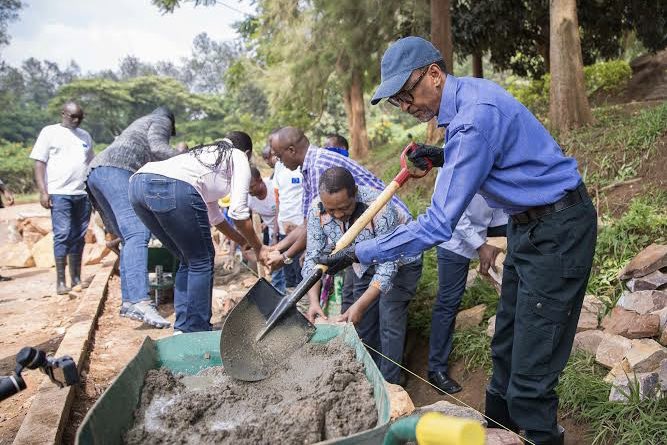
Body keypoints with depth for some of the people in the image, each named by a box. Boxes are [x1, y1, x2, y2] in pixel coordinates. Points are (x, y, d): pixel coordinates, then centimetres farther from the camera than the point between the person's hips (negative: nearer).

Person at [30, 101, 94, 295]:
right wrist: (43, 191, -10)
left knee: (78, 237, 6)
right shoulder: (50, 132, 6)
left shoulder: (85, 136, 20)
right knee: (62, 235, -10)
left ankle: (76, 279, 11)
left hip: (83, 194, 5)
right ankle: (60, 281, -6)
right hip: (59, 193, -4)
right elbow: (39, 163, 0)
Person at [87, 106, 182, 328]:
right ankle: (141, 302, -37)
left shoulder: (141, 124, 40)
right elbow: (157, 148, -6)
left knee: (130, 238, 8)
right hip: (116, 170, -9)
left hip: (96, 172, 10)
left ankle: (128, 301, 0)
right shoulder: (161, 120, 17)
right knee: (137, 233, -22)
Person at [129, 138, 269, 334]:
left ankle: (182, 329, 21)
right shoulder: (239, 158, 18)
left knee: (189, 259, 20)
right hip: (173, 189, -8)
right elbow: (238, 211, 6)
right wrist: (259, 248, 18)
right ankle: (195, 331, 12)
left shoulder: (208, 155, 39)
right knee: (202, 261, 9)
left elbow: (213, 214, 46)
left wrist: (242, 241, 54)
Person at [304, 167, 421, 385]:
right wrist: (313, 300, -30)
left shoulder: (381, 209, -39)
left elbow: (388, 266, -34)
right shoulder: (317, 209, -24)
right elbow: (313, 258, -18)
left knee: (390, 324, -10)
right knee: (363, 325, 8)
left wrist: (360, 305, -39)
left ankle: (388, 385, 4)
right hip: (363, 267, 5)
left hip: (398, 265, -5)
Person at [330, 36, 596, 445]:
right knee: (506, 346, 20)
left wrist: (359, 252, -24)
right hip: (528, 224, 10)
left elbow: (438, 226, -30)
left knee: (531, 369, -6)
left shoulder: (476, 117, -28)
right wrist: (444, 158, 3)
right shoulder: (467, 92, 3)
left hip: (557, 231, -10)